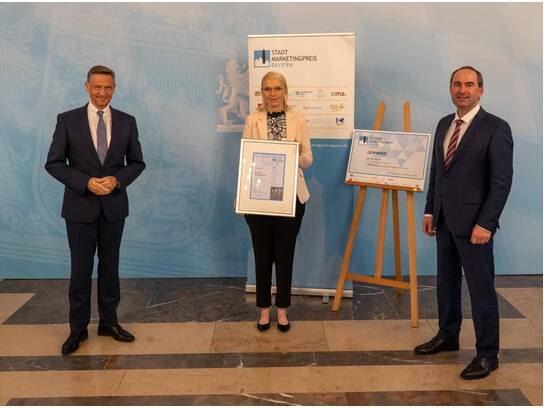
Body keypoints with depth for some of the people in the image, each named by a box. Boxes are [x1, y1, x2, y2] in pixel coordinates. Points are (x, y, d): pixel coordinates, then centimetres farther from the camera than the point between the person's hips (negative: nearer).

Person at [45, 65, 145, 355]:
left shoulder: (127, 122, 2)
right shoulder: (67, 120, -3)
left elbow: (137, 162, 6)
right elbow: (54, 163, -4)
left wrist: (117, 180, -13)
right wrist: (86, 182, -17)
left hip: (114, 205, 2)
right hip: (80, 206, -2)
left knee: (110, 265, 12)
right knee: (81, 268, 5)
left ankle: (109, 322, 25)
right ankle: (78, 328, 19)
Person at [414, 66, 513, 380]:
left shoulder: (496, 128, -11)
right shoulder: (444, 124, 11)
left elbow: (502, 181, -14)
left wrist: (486, 224, -18)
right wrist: (430, 211, 12)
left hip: (473, 223, -7)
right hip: (444, 220, 7)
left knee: (481, 288, 1)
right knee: (446, 282, 17)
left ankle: (488, 354, 14)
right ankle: (448, 336, 34)